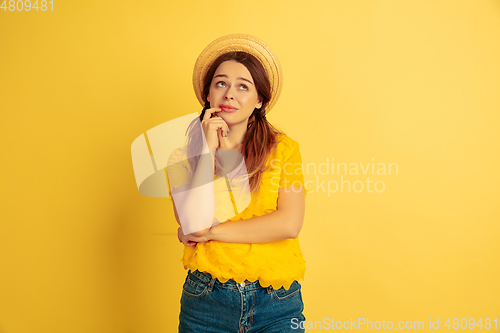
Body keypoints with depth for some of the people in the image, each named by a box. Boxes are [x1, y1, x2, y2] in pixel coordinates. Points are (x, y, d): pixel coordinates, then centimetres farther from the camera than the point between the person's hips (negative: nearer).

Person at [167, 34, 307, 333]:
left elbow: (289, 224, -13)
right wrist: (208, 150, -12)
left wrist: (211, 232, -11)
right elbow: (193, 223, -13)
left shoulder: (284, 148, -1)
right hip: (206, 301, 1)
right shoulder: (184, 154, 1)